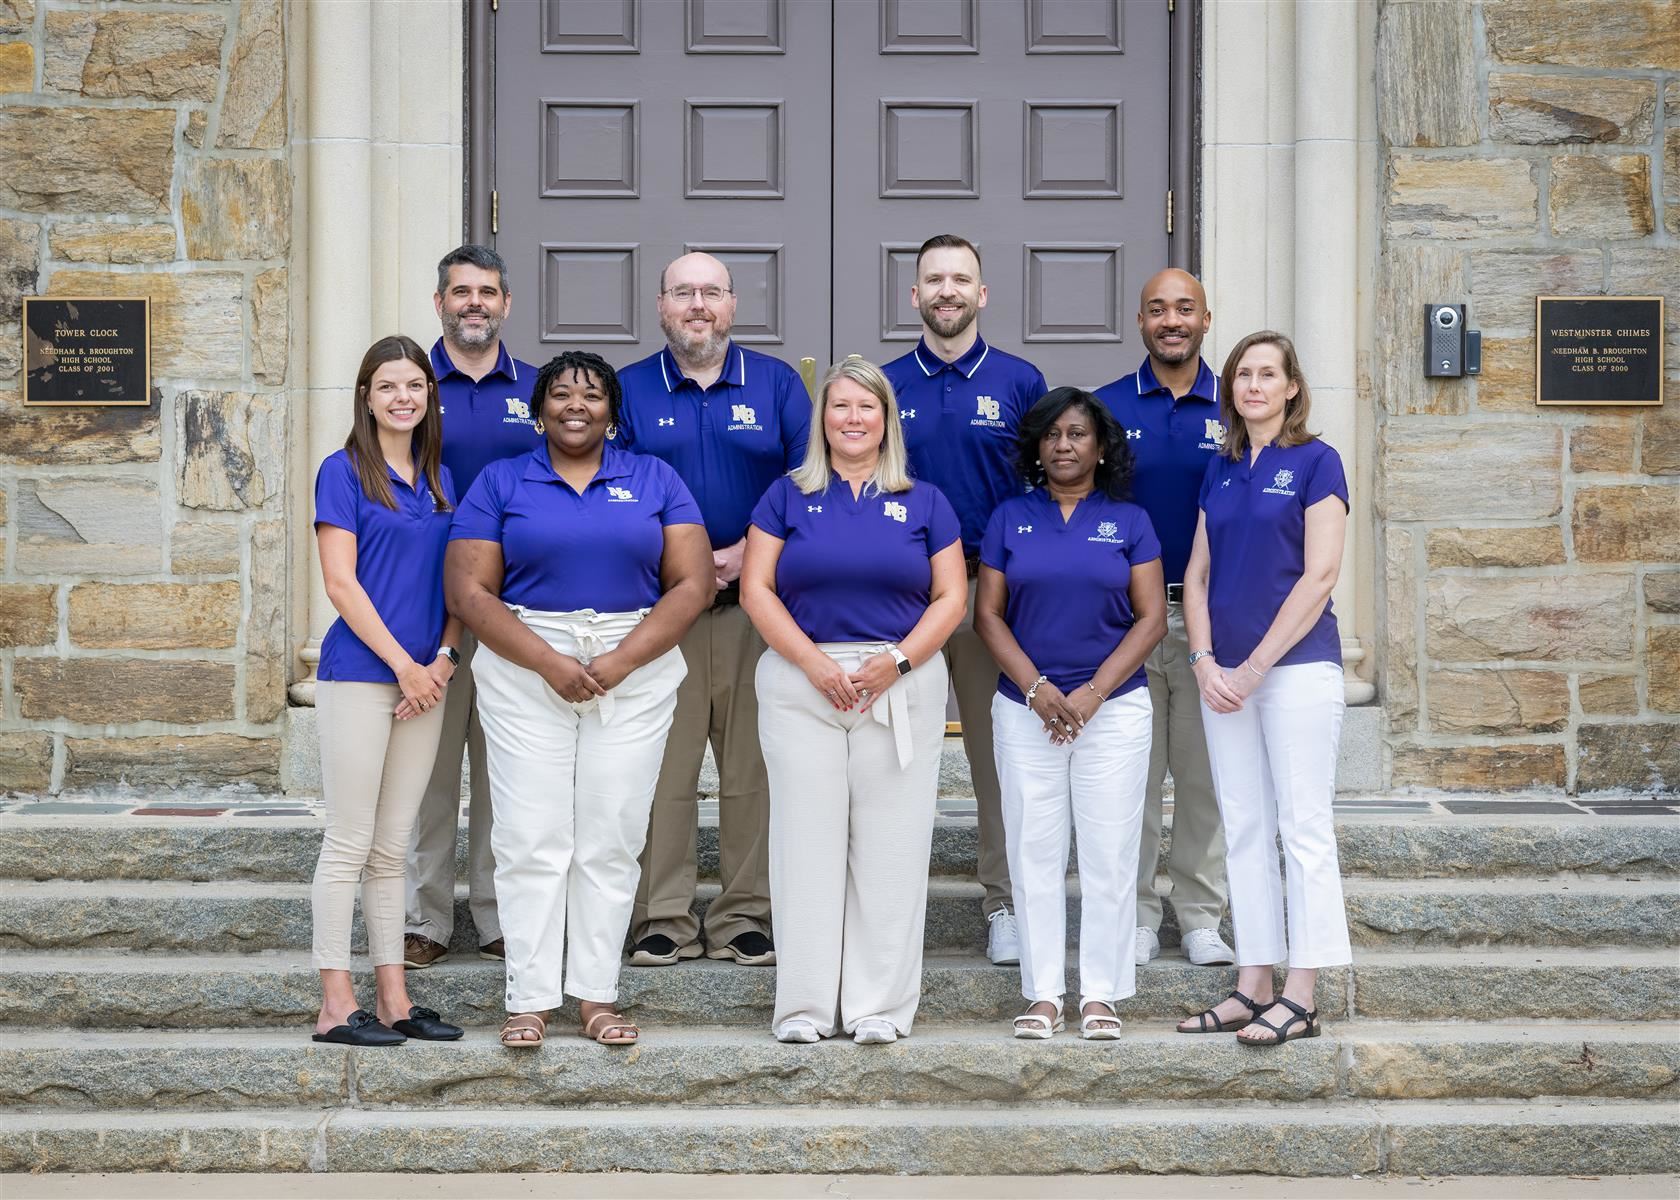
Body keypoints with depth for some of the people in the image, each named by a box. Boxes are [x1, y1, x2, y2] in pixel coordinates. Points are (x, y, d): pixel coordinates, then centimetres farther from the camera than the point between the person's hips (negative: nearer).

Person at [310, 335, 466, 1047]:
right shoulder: (344, 472, -3)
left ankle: (393, 1000, 13)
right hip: (359, 672, -6)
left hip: (425, 678, 6)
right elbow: (341, 582, -9)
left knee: (392, 848, 10)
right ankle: (336, 1007, 0)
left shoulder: (440, 480, 14)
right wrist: (404, 664, -11)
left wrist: (444, 657, -2)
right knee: (350, 843, -4)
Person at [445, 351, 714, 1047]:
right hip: (525, 671, -1)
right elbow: (469, 592, -1)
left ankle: (597, 995, 8)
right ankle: (530, 998, 1)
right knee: (531, 837, -4)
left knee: (612, 838, 1)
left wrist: (620, 662, -11)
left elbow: (692, 584, 1)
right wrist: (550, 663, -13)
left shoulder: (655, 480, 9)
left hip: (635, 671, 1)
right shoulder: (500, 483, 7)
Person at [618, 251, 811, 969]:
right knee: (662, 767, -1)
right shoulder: (629, 391, 9)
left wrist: (745, 553, -9)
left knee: (753, 766, 2)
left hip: (756, 601, 1)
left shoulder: (776, 385, 10)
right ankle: (664, 917, 6)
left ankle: (746, 916, 9)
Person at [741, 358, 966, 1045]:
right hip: (801, 683, 0)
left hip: (902, 687, 0)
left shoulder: (923, 502, 10)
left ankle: (880, 1005, 6)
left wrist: (899, 660, -10)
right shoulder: (788, 496, 8)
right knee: (808, 838, 0)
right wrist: (814, 662, -10)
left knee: (891, 845, 0)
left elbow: (950, 597, 5)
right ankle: (805, 1005, 6)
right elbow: (756, 588, 1)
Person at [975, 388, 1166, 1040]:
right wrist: (1037, 686, -10)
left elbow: (1152, 619, 0)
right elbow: (987, 614, 4)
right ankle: (1043, 993, 8)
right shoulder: (1010, 518, 8)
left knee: (1109, 852, -1)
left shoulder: (1128, 521, 5)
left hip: (1113, 707, -1)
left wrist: (1093, 692, -10)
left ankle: (1100, 994, 6)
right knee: (1034, 852, 2)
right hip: (1026, 709, 1)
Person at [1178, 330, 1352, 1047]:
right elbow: (1197, 575, 13)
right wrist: (1205, 662, -3)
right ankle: (1253, 988, 13)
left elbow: (1319, 575, -11)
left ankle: (1300, 1000, -4)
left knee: (1303, 827, -4)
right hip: (1226, 675, 6)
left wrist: (1252, 669, -12)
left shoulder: (1315, 462, -4)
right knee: (1243, 828, 8)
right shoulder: (1221, 471, 14)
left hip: (1296, 664, -6)